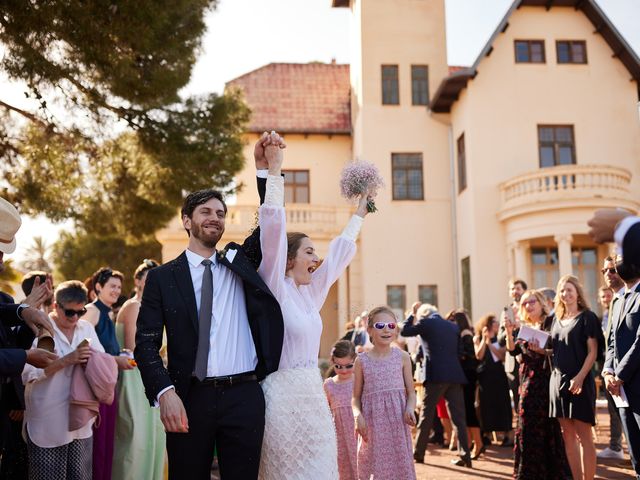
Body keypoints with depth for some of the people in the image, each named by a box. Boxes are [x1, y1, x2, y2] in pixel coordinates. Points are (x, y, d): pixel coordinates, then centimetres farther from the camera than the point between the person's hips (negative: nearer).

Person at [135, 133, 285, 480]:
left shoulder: (240, 262, 13)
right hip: (190, 399, -1)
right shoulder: (162, 277, 6)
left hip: (244, 397, 2)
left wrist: (265, 167, -7)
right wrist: (165, 392, -15)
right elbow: (146, 343, 0)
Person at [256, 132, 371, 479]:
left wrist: (360, 211, 33)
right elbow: (273, 229, -19)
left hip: (312, 394, 7)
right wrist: (274, 169, -22)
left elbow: (339, 252, 23)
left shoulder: (309, 293, 11)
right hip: (284, 395, -7)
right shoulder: (275, 289, -8)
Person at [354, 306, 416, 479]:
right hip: (373, 423, 0)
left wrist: (410, 408, -14)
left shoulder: (402, 357, 3)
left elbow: (411, 392, 6)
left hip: (398, 421, 1)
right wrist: (358, 415, -13)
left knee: (400, 466, 1)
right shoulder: (362, 360, 1)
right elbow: (356, 397, 6)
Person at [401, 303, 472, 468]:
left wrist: (413, 314, 19)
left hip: (436, 375, -4)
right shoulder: (453, 326, 16)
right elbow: (459, 350, 20)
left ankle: (419, 454, 13)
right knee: (458, 417, 5)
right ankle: (465, 455, 0)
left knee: (426, 415, 6)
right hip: (455, 374, 4)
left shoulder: (425, 322, 0)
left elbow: (404, 331, 11)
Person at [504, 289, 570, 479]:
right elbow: (513, 350, 6)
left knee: (547, 426, -2)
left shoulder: (551, 322, -3)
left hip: (545, 379, -6)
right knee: (528, 426, 8)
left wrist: (542, 350, -24)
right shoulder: (525, 328, 16)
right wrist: (509, 332, -9)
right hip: (528, 383, 6)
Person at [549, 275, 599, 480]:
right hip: (558, 380, 6)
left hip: (579, 381, -6)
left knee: (584, 435, -3)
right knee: (568, 436, 6)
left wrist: (580, 377, -19)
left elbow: (592, 351, -8)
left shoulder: (587, 317, -2)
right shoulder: (557, 320, 15)